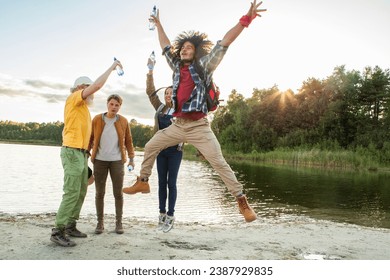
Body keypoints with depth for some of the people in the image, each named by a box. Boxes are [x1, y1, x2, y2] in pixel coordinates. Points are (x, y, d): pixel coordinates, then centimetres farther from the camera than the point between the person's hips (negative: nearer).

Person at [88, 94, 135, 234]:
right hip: (99, 161, 0)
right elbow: (90, 138, 6)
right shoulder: (97, 119, 0)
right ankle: (100, 222, 18)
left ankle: (119, 222, 16)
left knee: (118, 193, 3)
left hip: (117, 161, 0)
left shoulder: (123, 121, 1)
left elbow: (128, 140, 8)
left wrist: (131, 158, 6)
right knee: (99, 193, 5)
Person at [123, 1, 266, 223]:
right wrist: (159, 24, 38)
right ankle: (143, 182, 31)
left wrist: (246, 19, -15)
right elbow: (166, 47, 29)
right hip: (178, 125, 6)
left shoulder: (204, 66, -1)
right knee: (150, 147, 12)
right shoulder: (177, 67, 14)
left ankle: (242, 202, -4)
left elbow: (224, 43, -9)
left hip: (198, 127, -6)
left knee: (219, 163, -10)